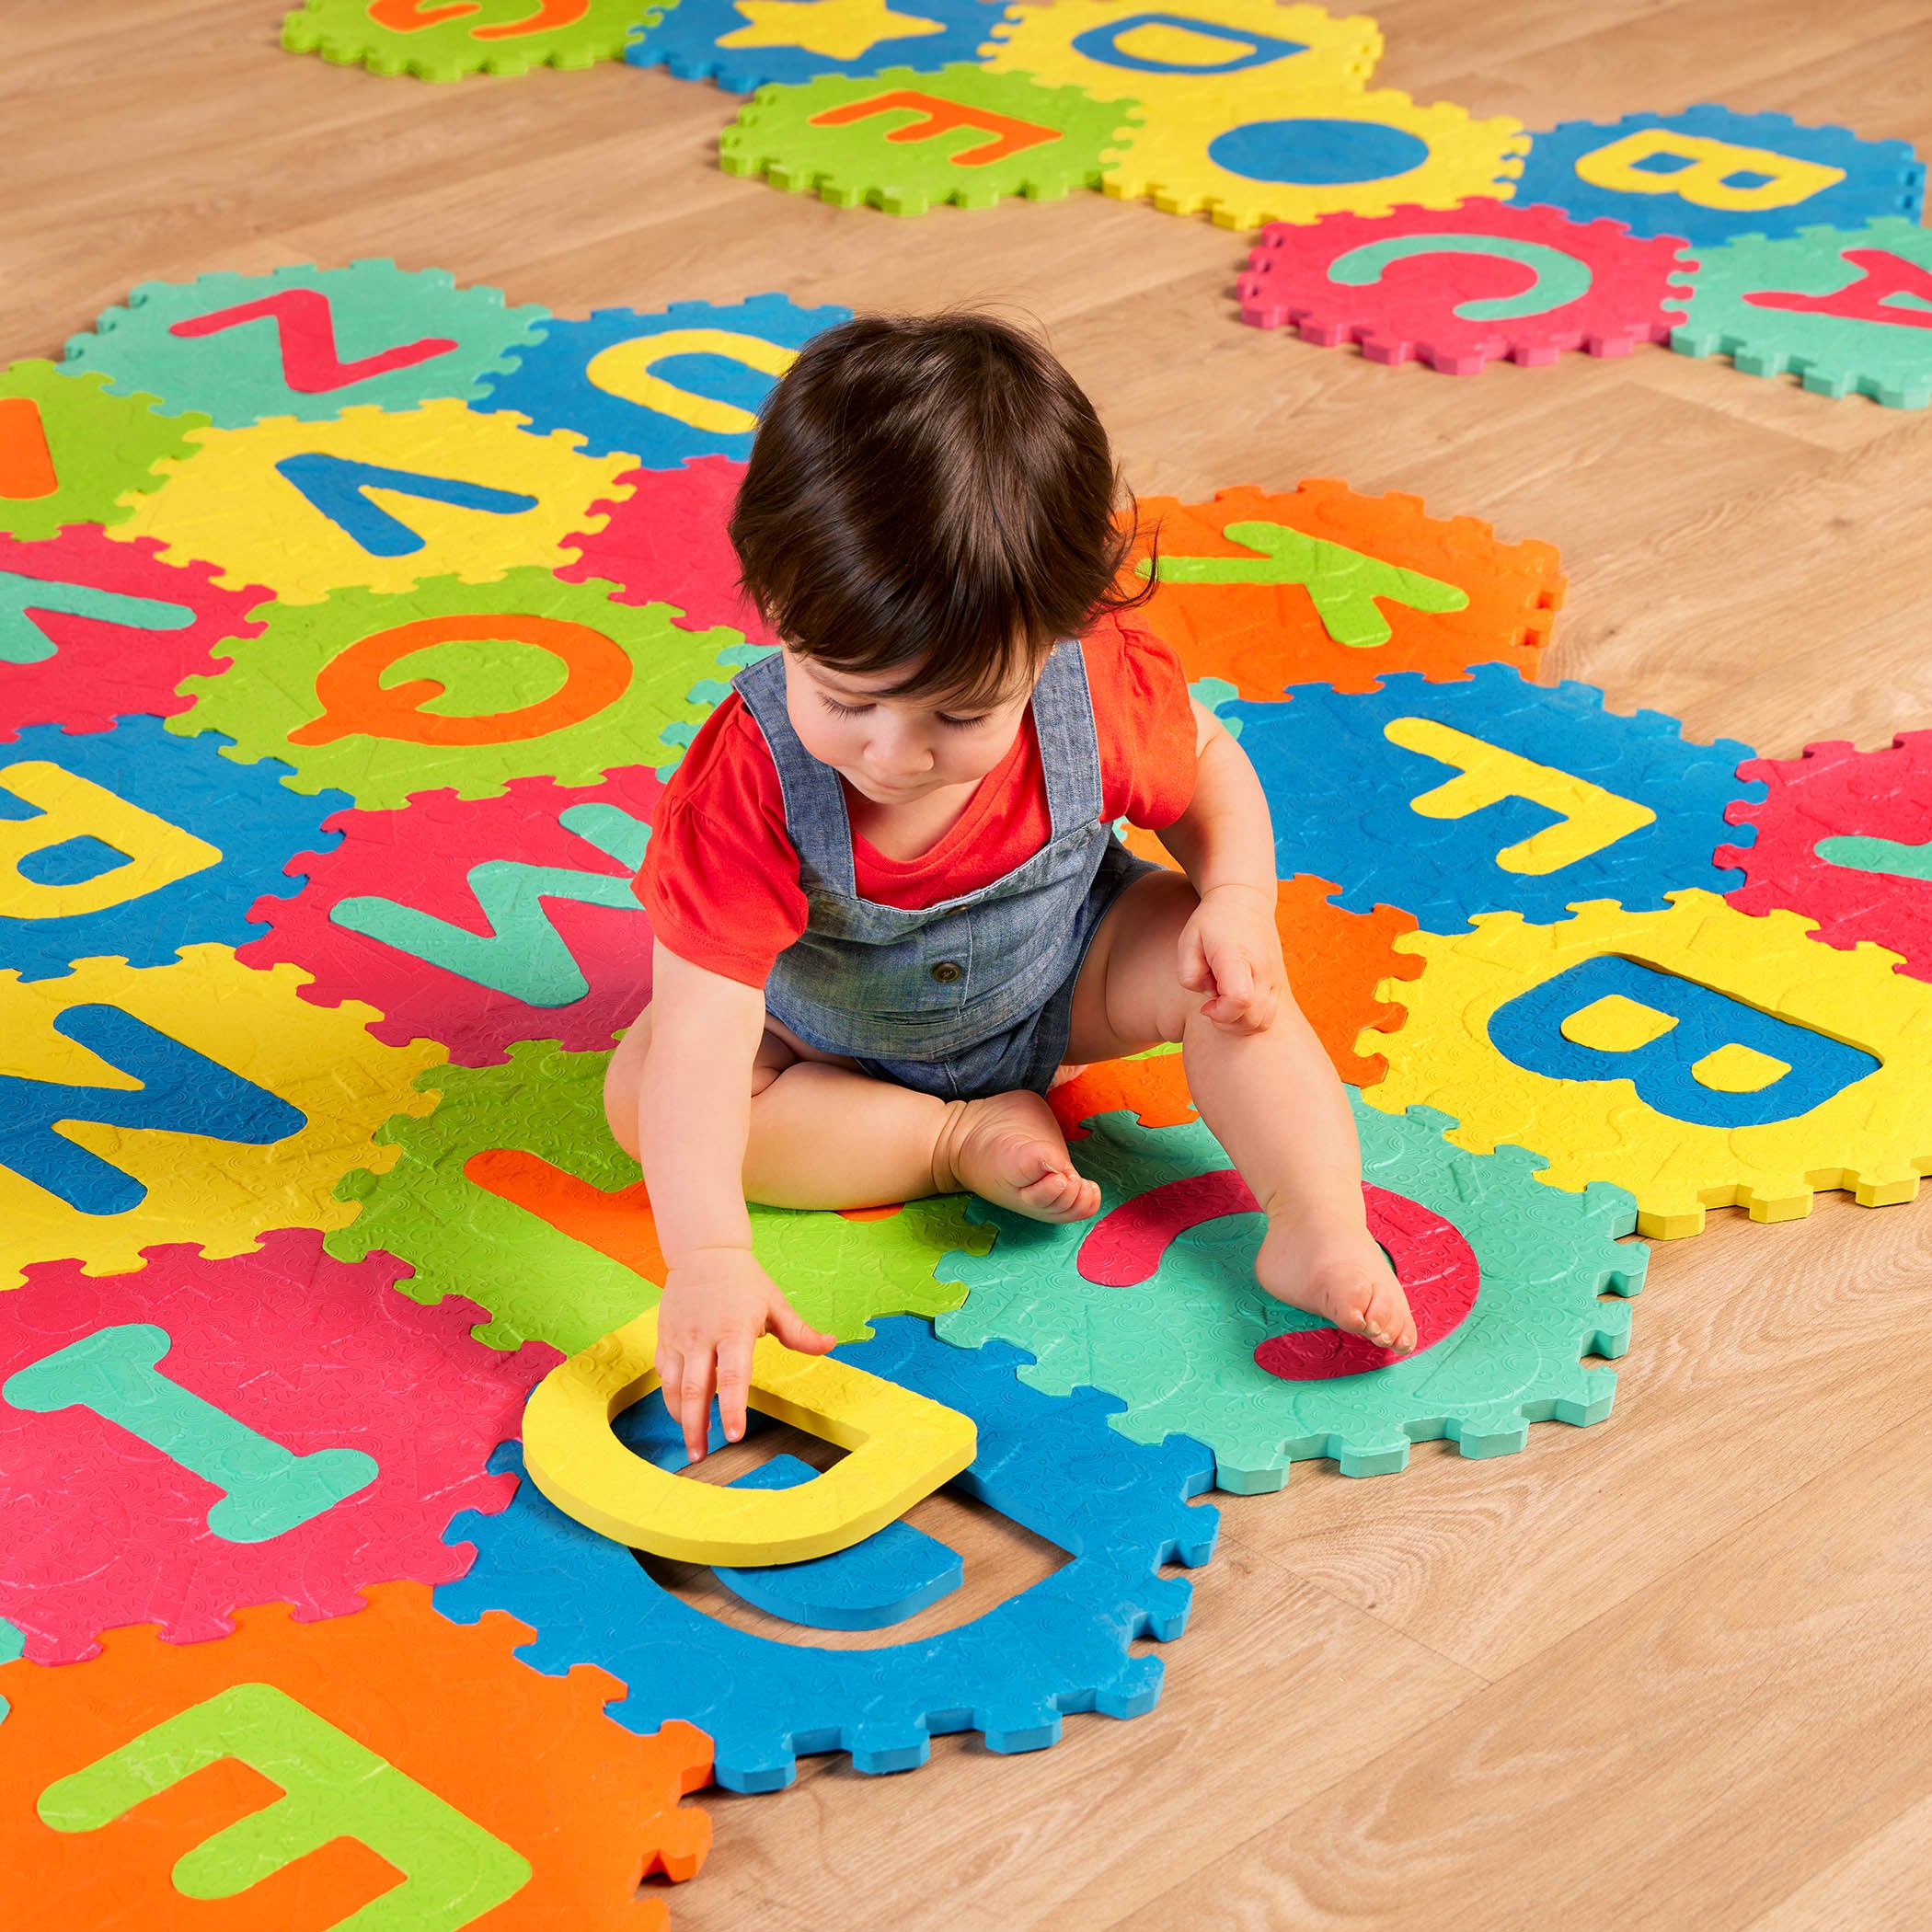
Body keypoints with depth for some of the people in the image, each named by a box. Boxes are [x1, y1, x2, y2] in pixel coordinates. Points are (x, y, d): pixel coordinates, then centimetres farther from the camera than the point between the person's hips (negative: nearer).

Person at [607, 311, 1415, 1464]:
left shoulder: (1101, 688, -31)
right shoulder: (751, 778, -40)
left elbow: (1206, 763, -5)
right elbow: (702, 1032, -45)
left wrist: (1239, 897, -24)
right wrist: (708, 1258, -55)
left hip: (1053, 977, 1)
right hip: (832, 1040, -1)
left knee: (1222, 975, -21)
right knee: (642, 1096, -23)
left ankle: (1321, 1230, -24)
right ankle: (965, 1138, -18)